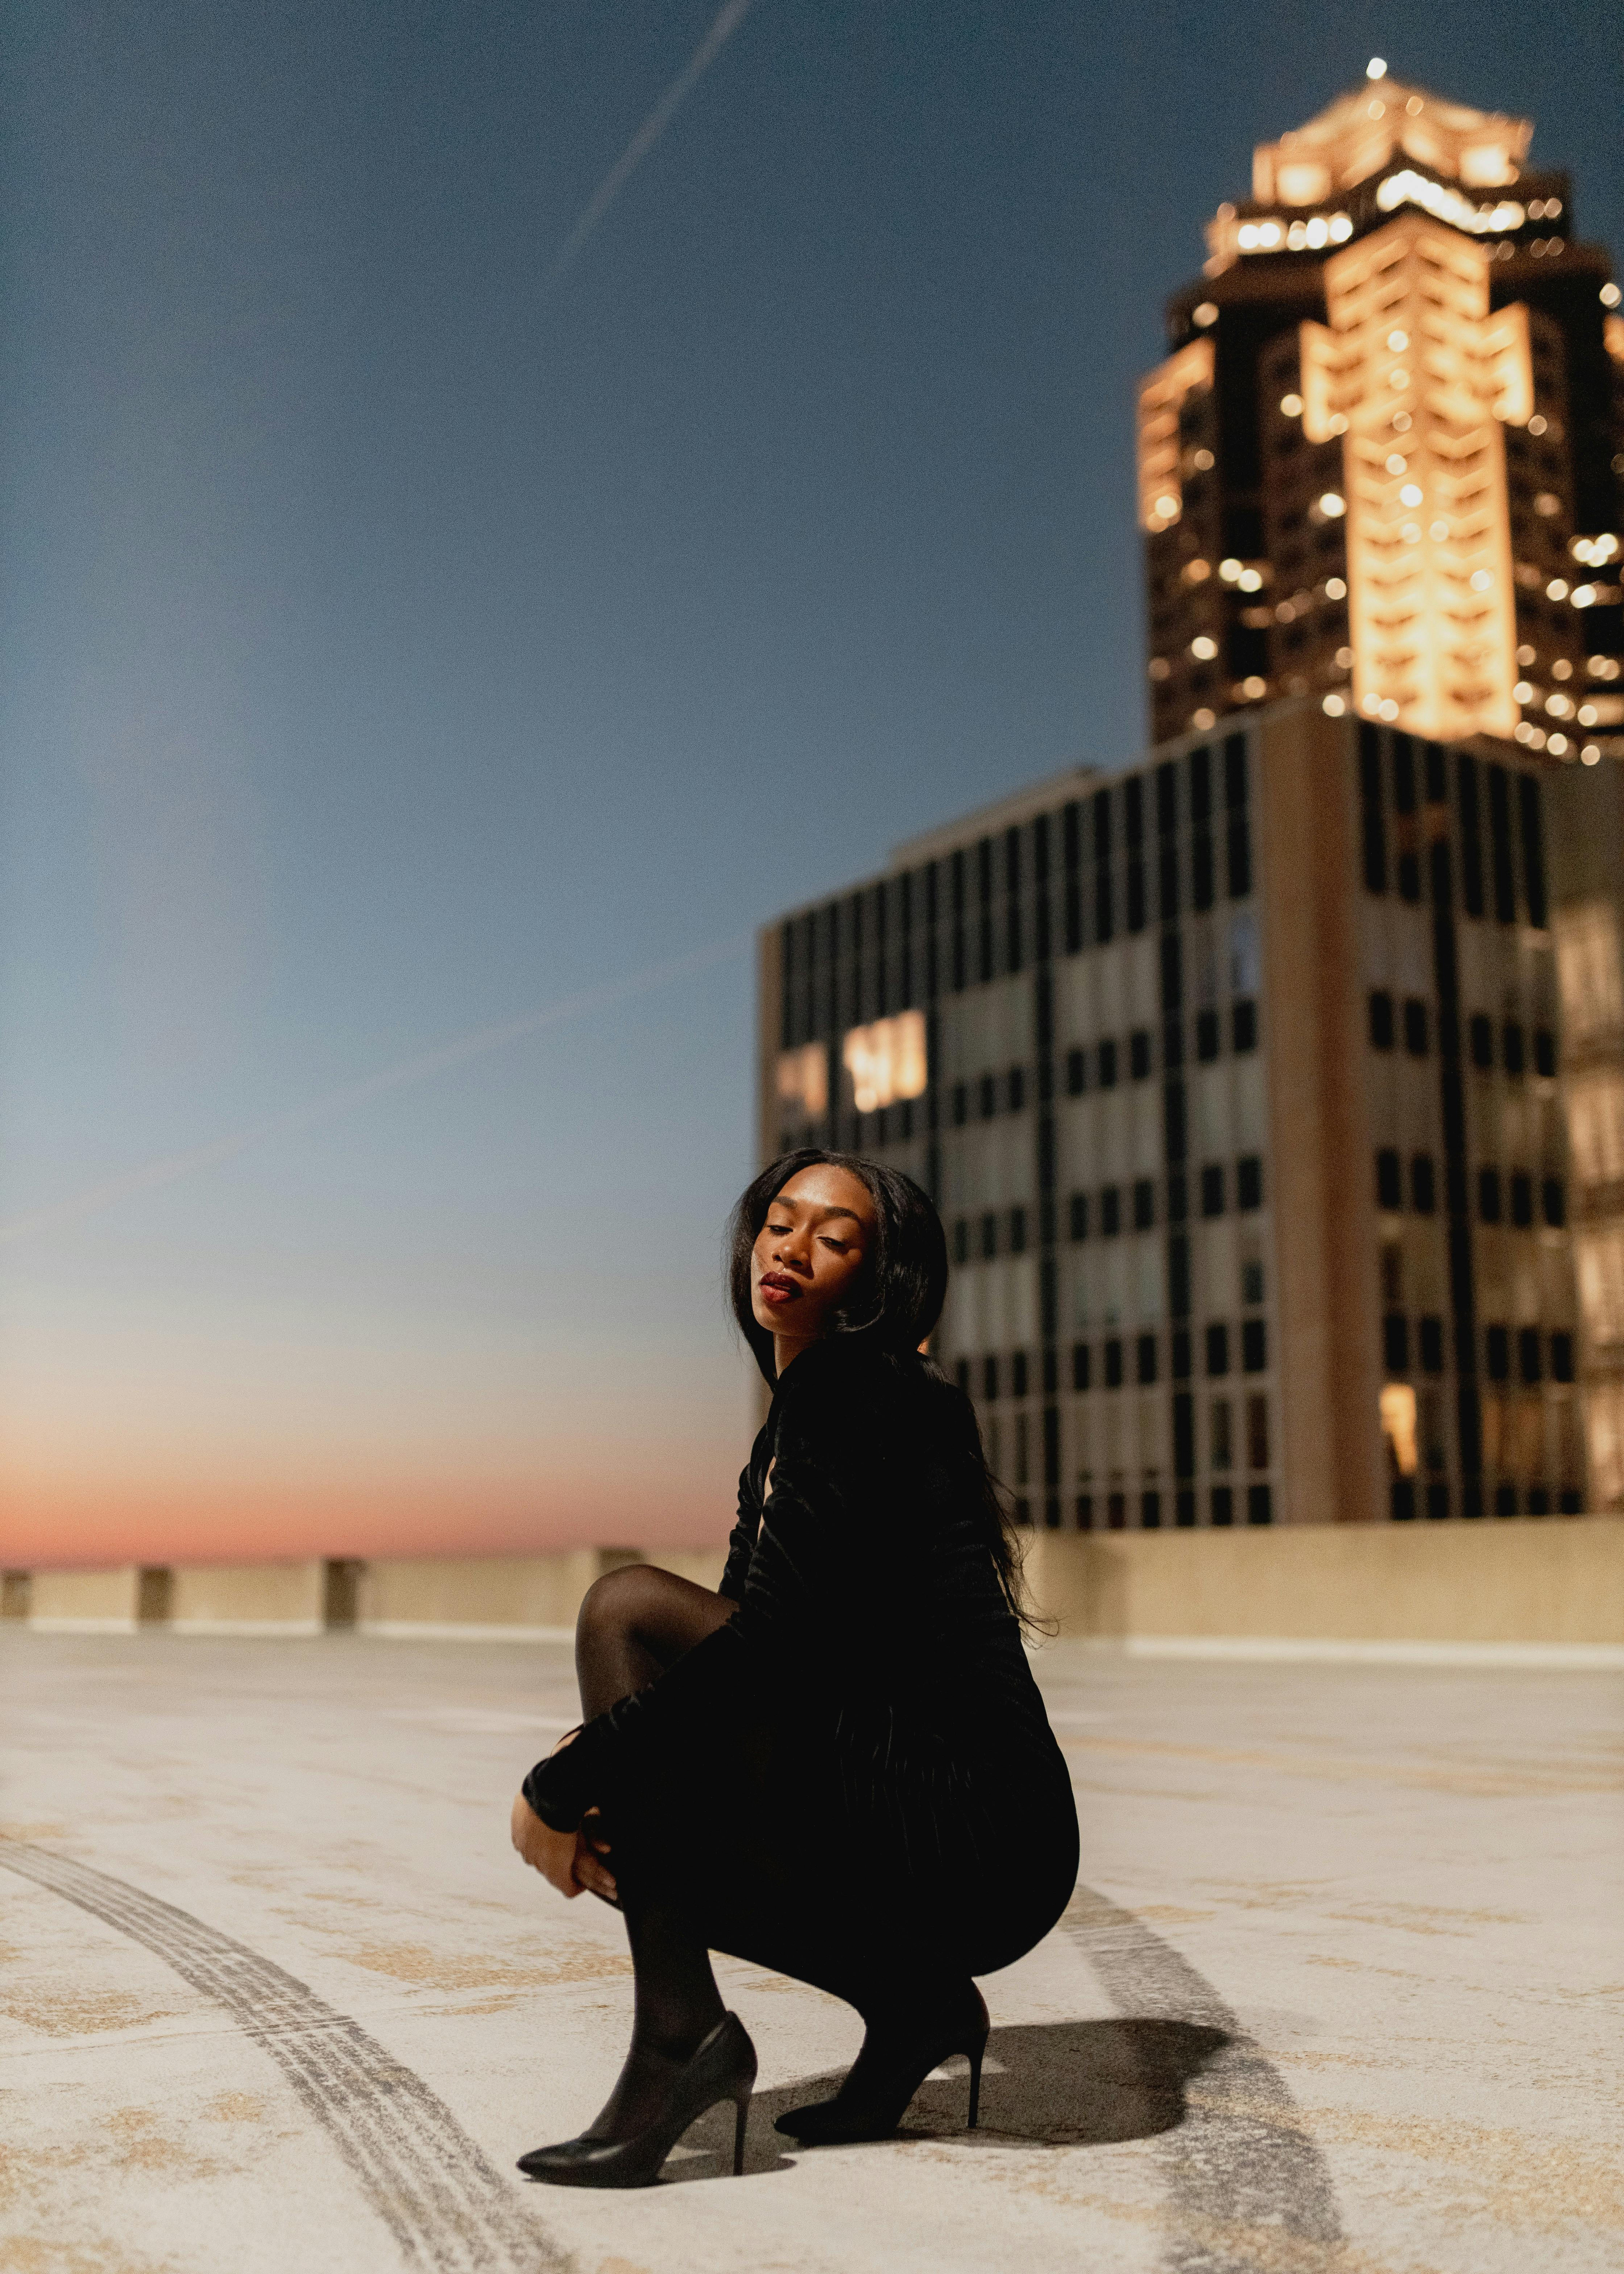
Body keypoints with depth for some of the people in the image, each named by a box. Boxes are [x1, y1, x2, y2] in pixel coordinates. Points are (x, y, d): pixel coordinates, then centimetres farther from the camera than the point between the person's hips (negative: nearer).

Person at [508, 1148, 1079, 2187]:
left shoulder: (856, 1395, -11)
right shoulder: (795, 1428, 18)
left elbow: (767, 1644, -21)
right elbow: (750, 1649, 17)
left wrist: (560, 1786, -13)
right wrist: (596, 1763, -1)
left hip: (967, 1841, -9)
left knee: (628, 1606, -13)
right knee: (618, 1821, 12)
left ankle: (680, 2035, -14)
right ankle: (910, 2001, 10)